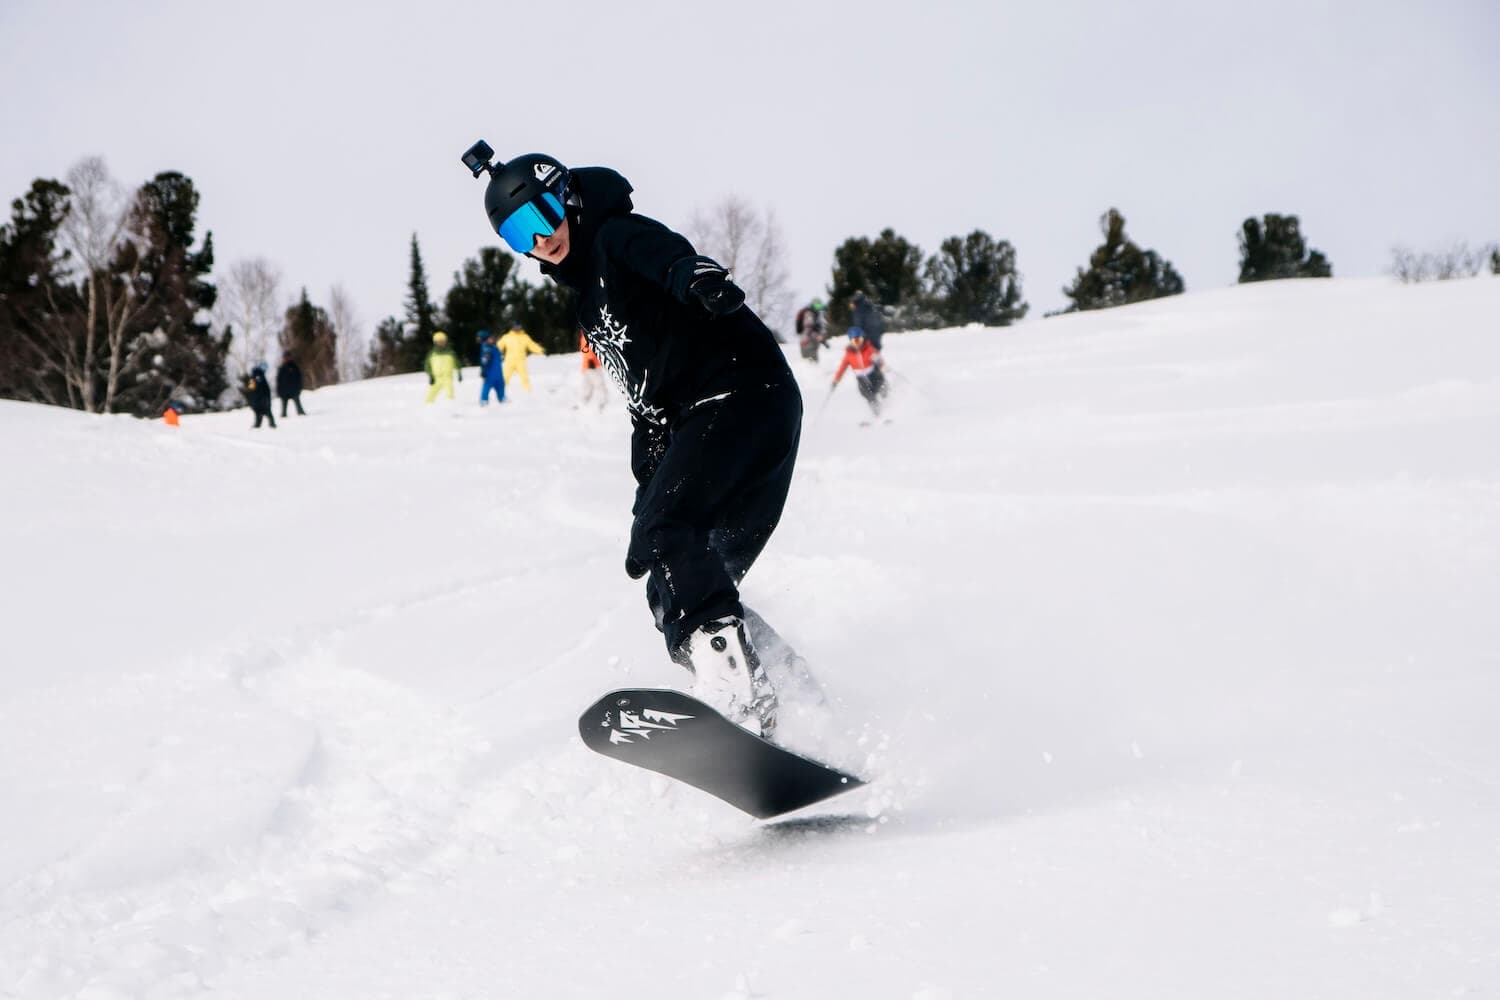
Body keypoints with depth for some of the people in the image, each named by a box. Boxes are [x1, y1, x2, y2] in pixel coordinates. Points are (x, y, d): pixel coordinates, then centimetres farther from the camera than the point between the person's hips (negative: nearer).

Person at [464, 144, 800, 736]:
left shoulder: (618, 238, -1)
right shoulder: (590, 298, 25)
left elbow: (668, 255, -27)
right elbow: (648, 403, 27)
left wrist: (699, 275, -50)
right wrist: (646, 495, 21)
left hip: (744, 394, -10)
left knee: (667, 536, -27)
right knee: (673, 585, 8)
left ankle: (735, 694, -42)